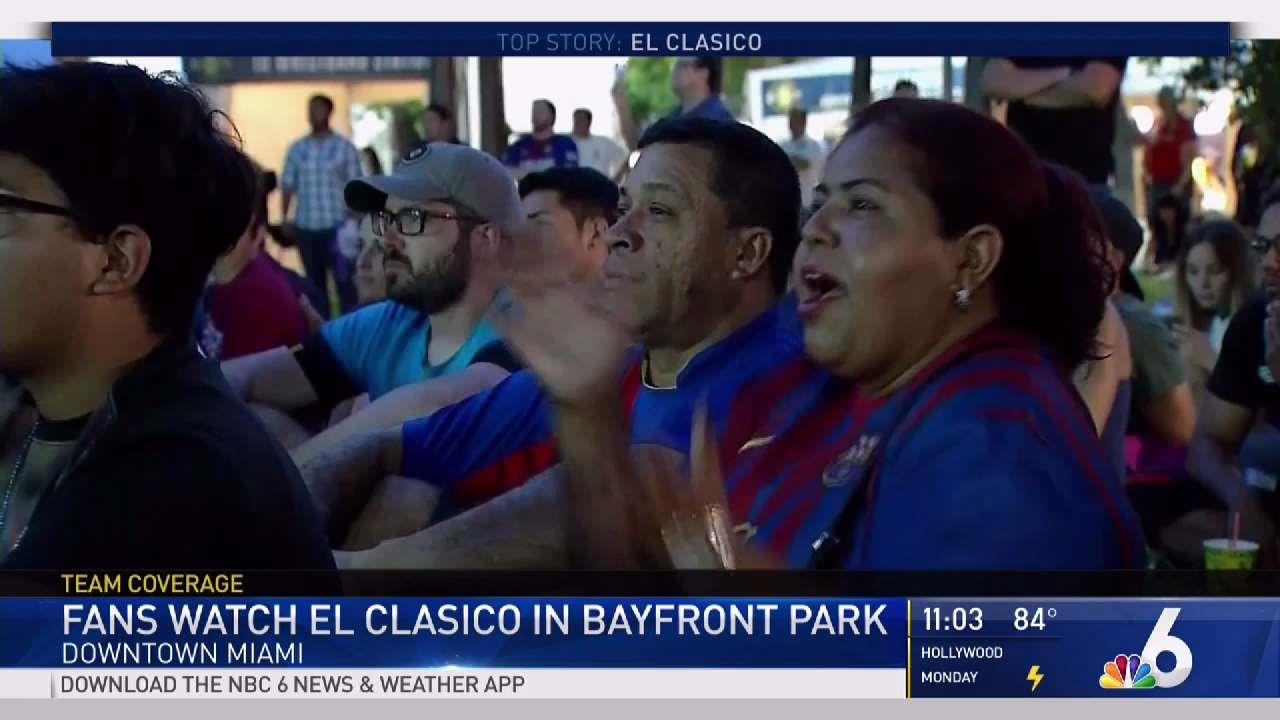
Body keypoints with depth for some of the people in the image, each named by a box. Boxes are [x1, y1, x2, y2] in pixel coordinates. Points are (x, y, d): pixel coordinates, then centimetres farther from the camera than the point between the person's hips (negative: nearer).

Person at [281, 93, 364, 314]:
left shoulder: (345, 147, 1)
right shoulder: (296, 148, 9)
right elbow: (288, 185, 11)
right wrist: (284, 218, 2)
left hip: (336, 226, -3)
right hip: (305, 227, 3)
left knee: (344, 281, -5)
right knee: (314, 282, 9)